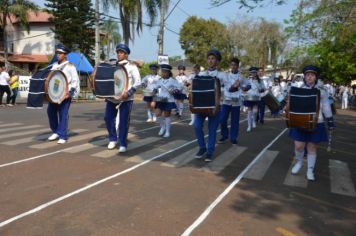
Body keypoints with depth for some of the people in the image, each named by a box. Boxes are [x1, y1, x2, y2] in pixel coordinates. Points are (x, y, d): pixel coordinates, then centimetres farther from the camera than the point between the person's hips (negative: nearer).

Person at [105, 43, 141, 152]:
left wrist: (128, 92, -21)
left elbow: (138, 82, -9)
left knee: (123, 121, -3)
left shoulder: (131, 66, -2)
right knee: (108, 118, 6)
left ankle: (123, 144, 8)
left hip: (126, 98, -5)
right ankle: (113, 139, 25)